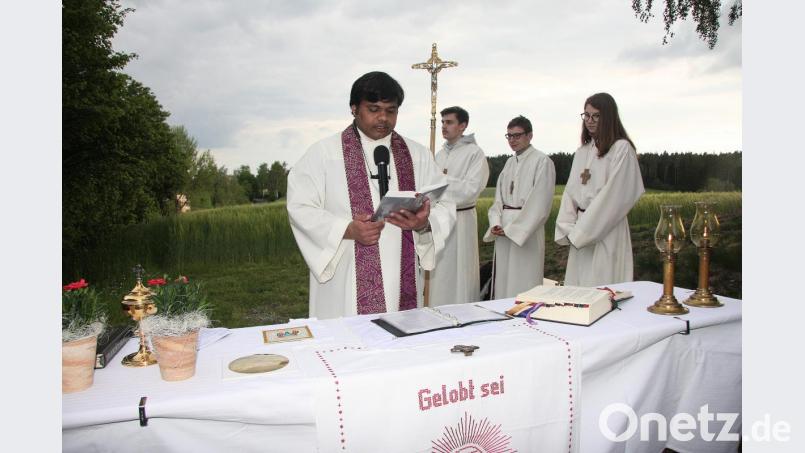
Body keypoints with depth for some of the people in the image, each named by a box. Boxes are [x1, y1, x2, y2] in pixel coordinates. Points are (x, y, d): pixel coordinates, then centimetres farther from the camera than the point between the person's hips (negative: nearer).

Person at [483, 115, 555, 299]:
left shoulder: (542, 161, -7)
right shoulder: (510, 162, 15)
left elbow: (539, 203, -13)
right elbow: (499, 197, 13)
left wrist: (512, 229, -14)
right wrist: (496, 224, -3)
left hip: (526, 232, -6)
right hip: (503, 232, 7)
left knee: (523, 282, -2)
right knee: (503, 281, 10)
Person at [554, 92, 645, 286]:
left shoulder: (622, 149, -6)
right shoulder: (581, 152, 14)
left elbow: (613, 195, -13)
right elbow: (570, 192, 11)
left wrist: (581, 232, -12)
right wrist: (569, 229, -3)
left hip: (606, 233, -6)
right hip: (579, 237, 6)